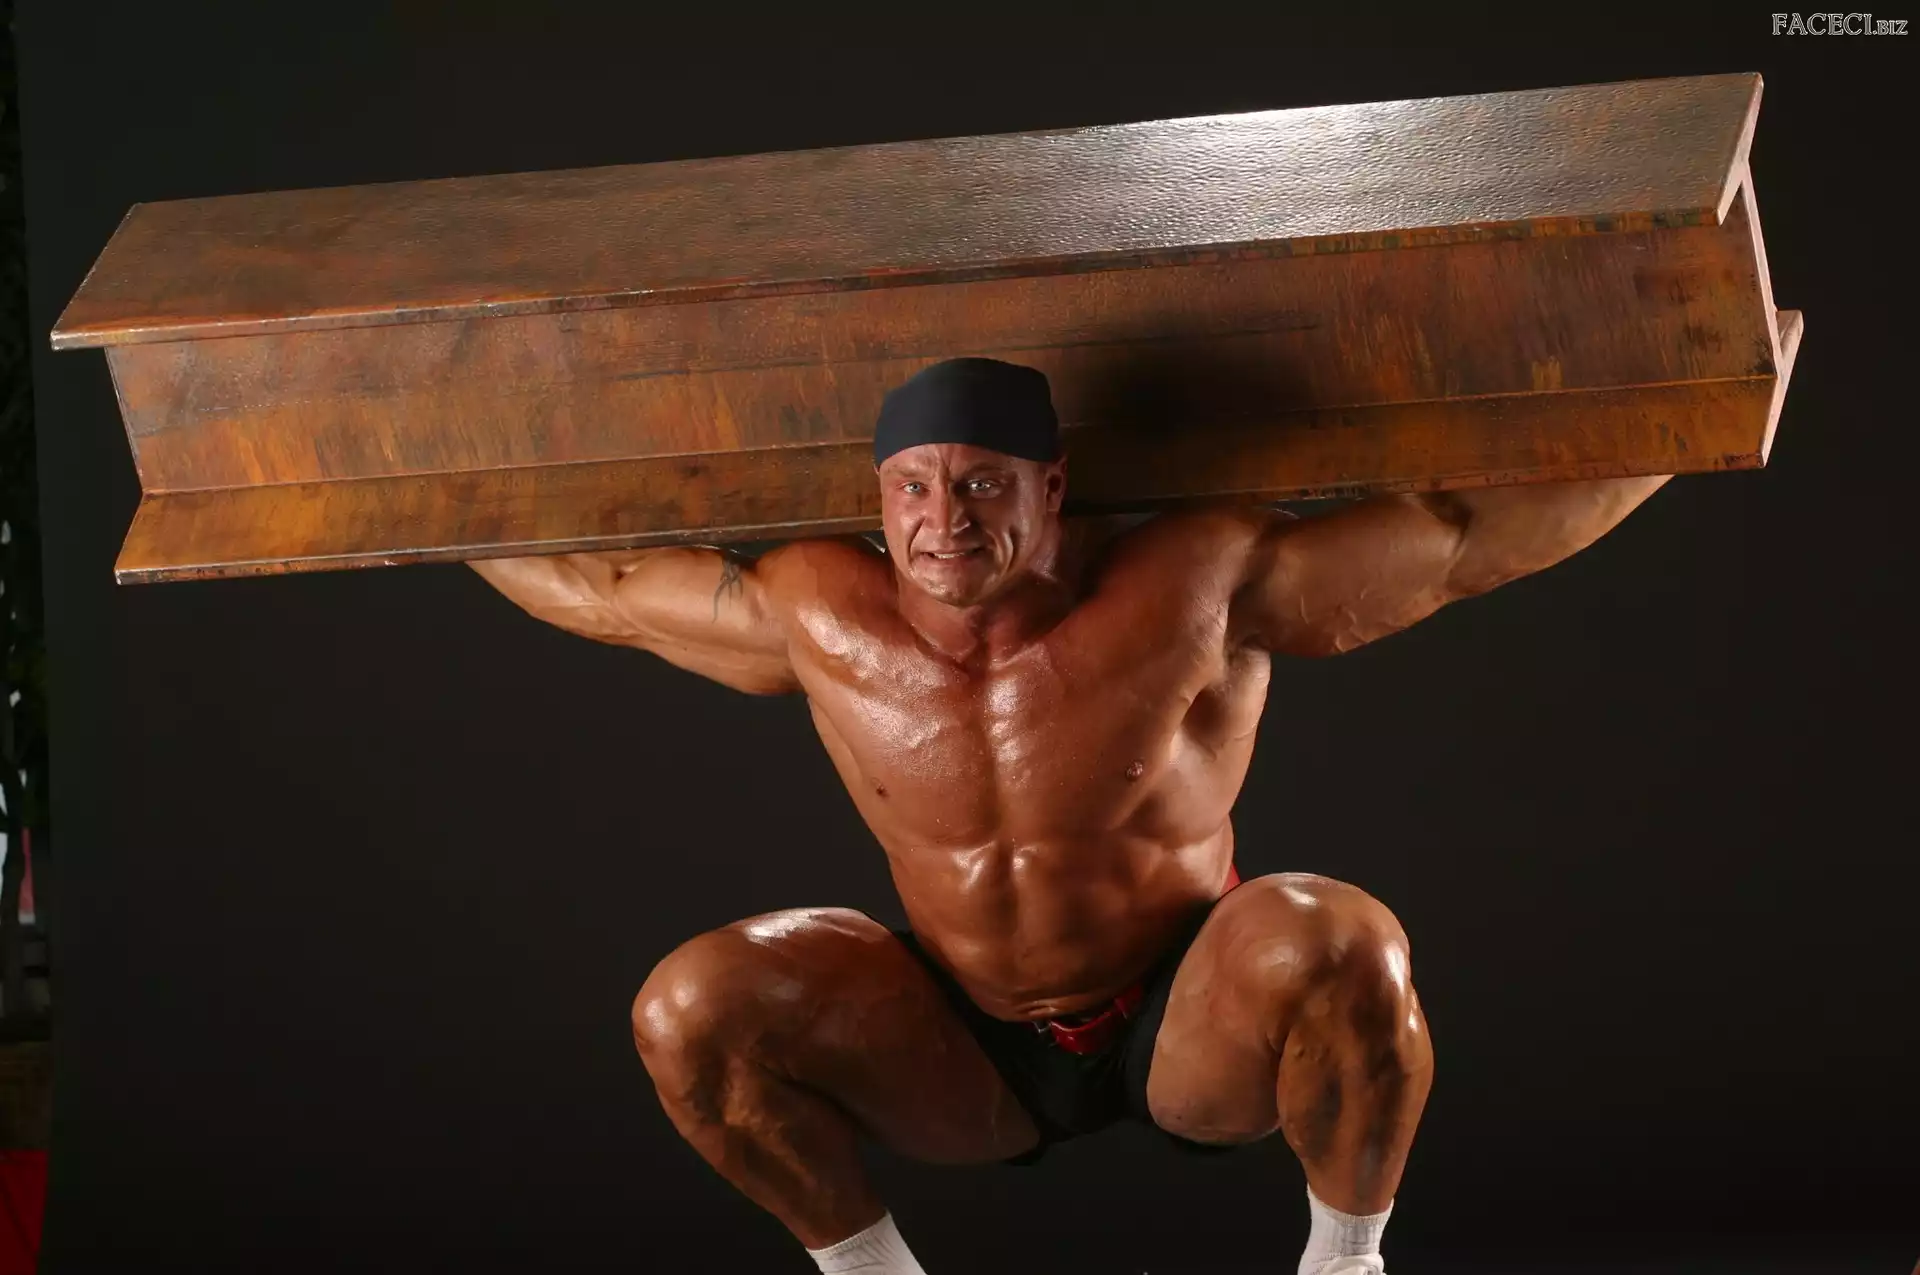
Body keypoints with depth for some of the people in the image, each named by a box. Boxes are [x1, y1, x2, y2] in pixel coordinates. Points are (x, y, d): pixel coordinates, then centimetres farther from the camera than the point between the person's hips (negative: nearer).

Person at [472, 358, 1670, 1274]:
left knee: (1341, 940, -35)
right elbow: (600, 584, 1)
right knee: (688, 1012, -18)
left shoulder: (1193, 589, -23)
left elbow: (1470, 536, -19)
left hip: (1194, 1031, -2)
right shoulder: (820, 620, -16)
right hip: (973, 1050, 3)